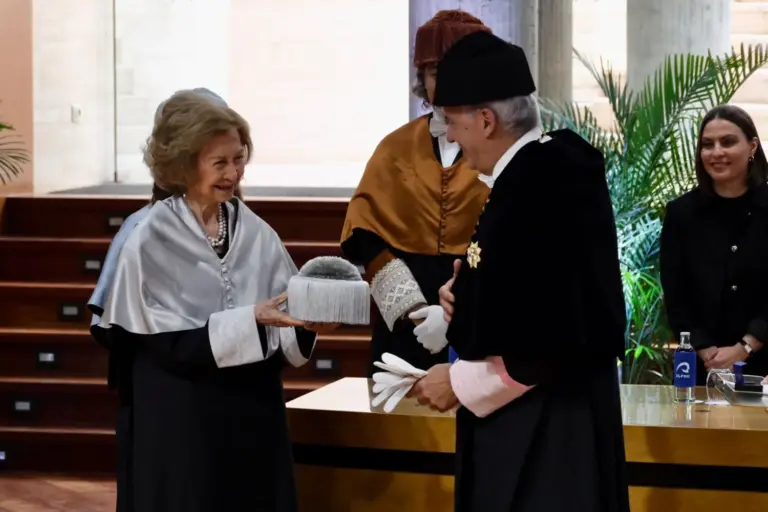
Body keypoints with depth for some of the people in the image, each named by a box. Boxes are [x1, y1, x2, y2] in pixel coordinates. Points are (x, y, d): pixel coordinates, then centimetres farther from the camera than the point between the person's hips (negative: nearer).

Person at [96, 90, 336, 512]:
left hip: (255, 410, 4)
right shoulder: (150, 243, -9)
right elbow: (172, 345, -14)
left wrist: (305, 325, -19)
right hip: (182, 423, -4)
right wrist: (250, 319, -23)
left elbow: (280, 338, 1)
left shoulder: (256, 233, 2)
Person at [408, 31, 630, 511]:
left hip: (542, 433, -10)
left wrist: (460, 382, -14)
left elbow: (558, 340, -25)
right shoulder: (550, 167, 6)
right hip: (536, 419, 10)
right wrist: (469, 297, 3)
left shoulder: (540, 191, -23)